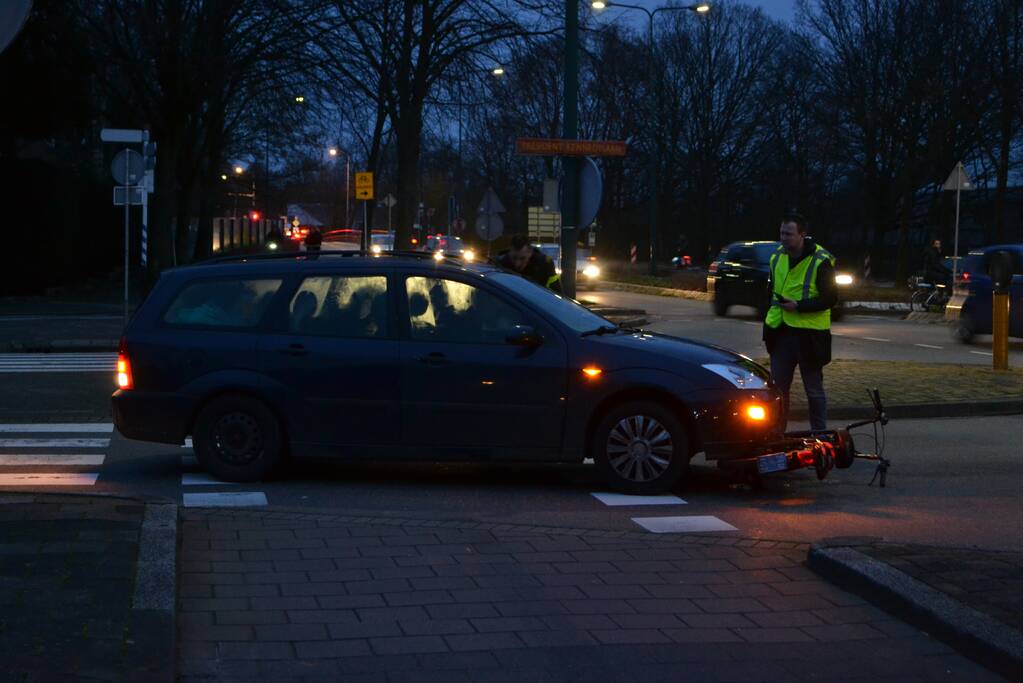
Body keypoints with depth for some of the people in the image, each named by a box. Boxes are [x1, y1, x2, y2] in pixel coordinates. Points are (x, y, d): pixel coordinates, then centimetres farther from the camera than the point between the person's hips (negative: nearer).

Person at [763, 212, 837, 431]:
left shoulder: (820, 261, -13)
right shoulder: (777, 257, 8)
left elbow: (830, 298, -13)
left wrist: (799, 306, -22)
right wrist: (774, 306, 9)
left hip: (809, 333, -6)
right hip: (781, 331, 6)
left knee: (814, 390, 5)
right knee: (778, 387, 11)